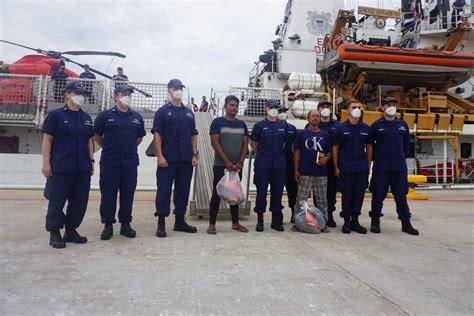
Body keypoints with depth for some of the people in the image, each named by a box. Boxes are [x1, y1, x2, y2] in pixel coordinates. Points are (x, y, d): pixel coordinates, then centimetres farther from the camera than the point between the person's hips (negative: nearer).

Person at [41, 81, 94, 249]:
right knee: (57, 201, 2)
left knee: (79, 201, 8)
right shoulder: (56, 115, -1)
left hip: (82, 169, 5)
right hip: (60, 168, -5)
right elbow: (47, 140, -4)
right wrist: (46, 163, -10)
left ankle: (71, 230, 22)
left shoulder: (86, 118, 14)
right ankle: (54, 233, 16)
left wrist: (91, 161, 10)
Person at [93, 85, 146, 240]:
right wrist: (108, 147, 8)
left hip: (130, 162, 2)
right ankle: (108, 225, 14)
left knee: (128, 194, 6)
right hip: (109, 162, -2)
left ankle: (126, 224, 18)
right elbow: (96, 135, 8)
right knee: (108, 194, 2)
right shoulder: (105, 115, 1)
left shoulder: (137, 117, 9)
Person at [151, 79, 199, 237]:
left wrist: (194, 155, 6)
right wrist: (160, 156, -14)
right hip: (168, 159, -4)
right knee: (164, 190, -1)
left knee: (183, 190, 9)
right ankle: (161, 223, 8)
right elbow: (157, 134, -4)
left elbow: (193, 135, 15)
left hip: (186, 160, 5)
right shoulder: (162, 111, 2)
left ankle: (180, 221, 21)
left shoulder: (189, 112, 16)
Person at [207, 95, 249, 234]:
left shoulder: (242, 125, 13)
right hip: (221, 165, -4)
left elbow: (245, 145, 9)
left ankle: (235, 223, 20)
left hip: (237, 166, 5)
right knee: (217, 194, -2)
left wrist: (240, 162, -4)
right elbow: (215, 142, -9)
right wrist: (227, 161, -15)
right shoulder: (217, 122, -2)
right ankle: (212, 224, 5)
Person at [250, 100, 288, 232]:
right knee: (261, 192, 0)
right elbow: (254, 144, 6)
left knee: (277, 192, 7)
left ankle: (276, 220, 19)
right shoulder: (259, 125, 1)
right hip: (262, 165, -3)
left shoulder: (283, 126, 10)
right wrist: (262, 154, 9)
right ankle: (260, 220, 12)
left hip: (279, 165, 3)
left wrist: (278, 154, 11)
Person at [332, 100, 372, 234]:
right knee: (346, 194, 2)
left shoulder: (366, 128, 7)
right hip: (346, 167, -2)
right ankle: (347, 221, 15)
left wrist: (368, 165, 7)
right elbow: (335, 148, 0)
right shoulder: (341, 128, 0)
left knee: (359, 194, 6)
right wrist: (336, 167, -4)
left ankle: (355, 220, 18)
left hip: (362, 168, 3)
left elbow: (369, 147, 12)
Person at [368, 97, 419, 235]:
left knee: (401, 195, 8)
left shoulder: (403, 125, 10)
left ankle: (406, 223, 17)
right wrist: (377, 158, 6)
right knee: (378, 195, 3)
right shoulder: (376, 125, 0)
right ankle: (375, 222, 15)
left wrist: (402, 157, 11)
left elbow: (407, 143, 18)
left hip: (400, 167, 3)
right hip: (381, 168, -3)